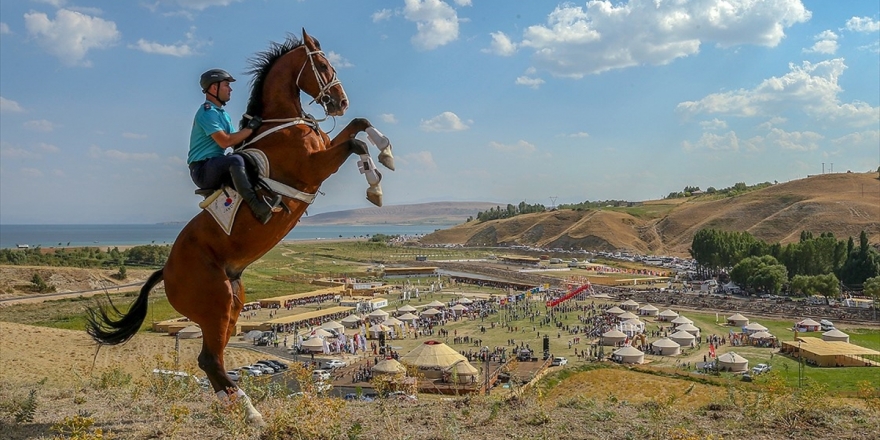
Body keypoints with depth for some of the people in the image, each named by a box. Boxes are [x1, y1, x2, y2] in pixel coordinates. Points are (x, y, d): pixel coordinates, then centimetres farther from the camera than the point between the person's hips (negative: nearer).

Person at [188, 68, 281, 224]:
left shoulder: (223, 114, 19)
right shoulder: (207, 112, -12)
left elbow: (236, 140, 16)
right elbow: (225, 141, -23)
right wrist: (250, 128, -14)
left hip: (218, 168, 10)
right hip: (202, 169, -10)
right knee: (235, 160, -36)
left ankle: (264, 200, -10)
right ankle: (257, 207, -45)